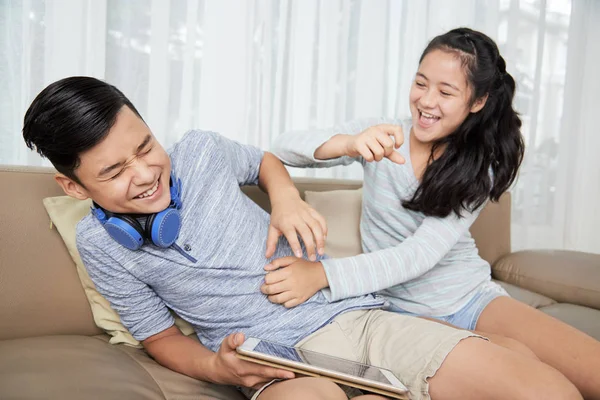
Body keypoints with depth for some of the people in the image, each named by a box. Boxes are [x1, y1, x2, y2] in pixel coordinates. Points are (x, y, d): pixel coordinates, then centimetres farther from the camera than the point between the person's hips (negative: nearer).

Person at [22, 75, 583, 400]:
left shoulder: (200, 150, 5)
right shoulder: (99, 244, 3)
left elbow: (265, 161, 26)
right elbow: (159, 336, 10)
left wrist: (286, 198, 4)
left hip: (354, 317, 3)